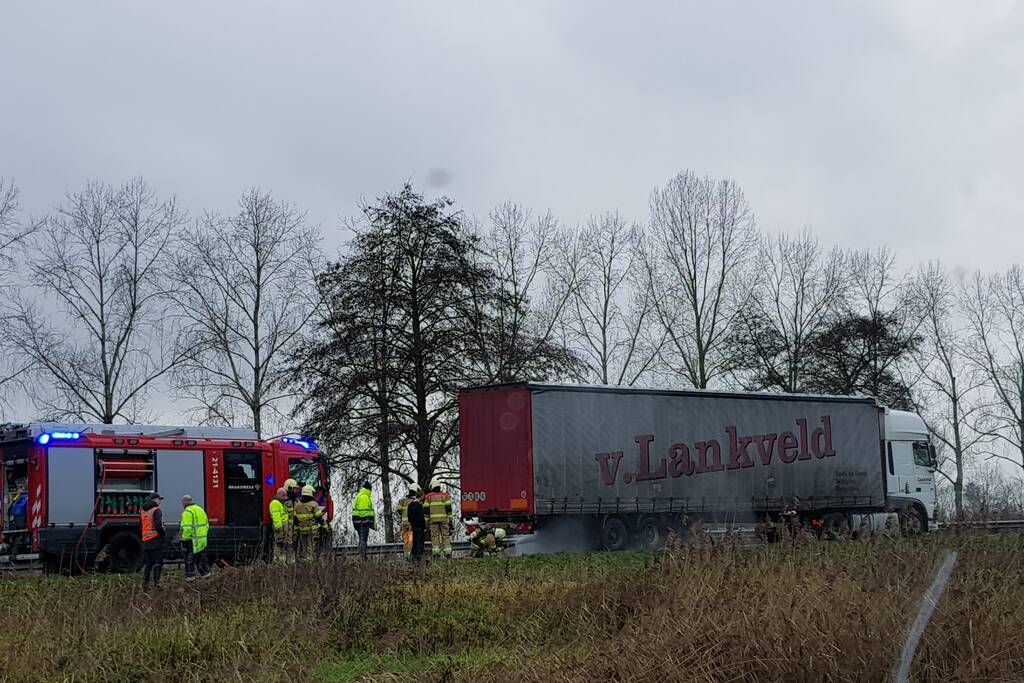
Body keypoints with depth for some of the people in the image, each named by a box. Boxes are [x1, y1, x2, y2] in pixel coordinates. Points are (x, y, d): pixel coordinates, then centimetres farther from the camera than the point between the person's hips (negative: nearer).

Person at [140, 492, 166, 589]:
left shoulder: (143, 511, 14)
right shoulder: (156, 510, -10)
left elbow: (140, 526, 20)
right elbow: (158, 525, -20)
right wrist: (164, 534, -6)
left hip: (145, 541, 7)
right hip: (155, 540, -7)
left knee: (147, 563, 12)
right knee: (158, 563, -2)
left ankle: (145, 584, 9)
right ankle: (156, 583, -8)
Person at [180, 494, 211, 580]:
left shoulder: (187, 512, -13)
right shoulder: (200, 509, 14)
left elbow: (187, 528, -21)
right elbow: (207, 525, 19)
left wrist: (184, 539, -14)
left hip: (192, 541, -8)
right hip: (202, 540, 8)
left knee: (189, 558, 0)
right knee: (201, 557, 19)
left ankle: (190, 576, 2)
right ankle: (205, 572, 22)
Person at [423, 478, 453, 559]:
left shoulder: (428, 497, 5)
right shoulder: (445, 495, 7)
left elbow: (426, 510, 3)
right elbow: (448, 508, 1)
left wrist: (426, 521, 6)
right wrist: (450, 519, 2)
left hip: (433, 519, -1)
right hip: (444, 519, 1)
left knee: (434, 536, 1)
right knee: (446, 536, 3)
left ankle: (435, 553, -7)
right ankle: (448, 553, -3)